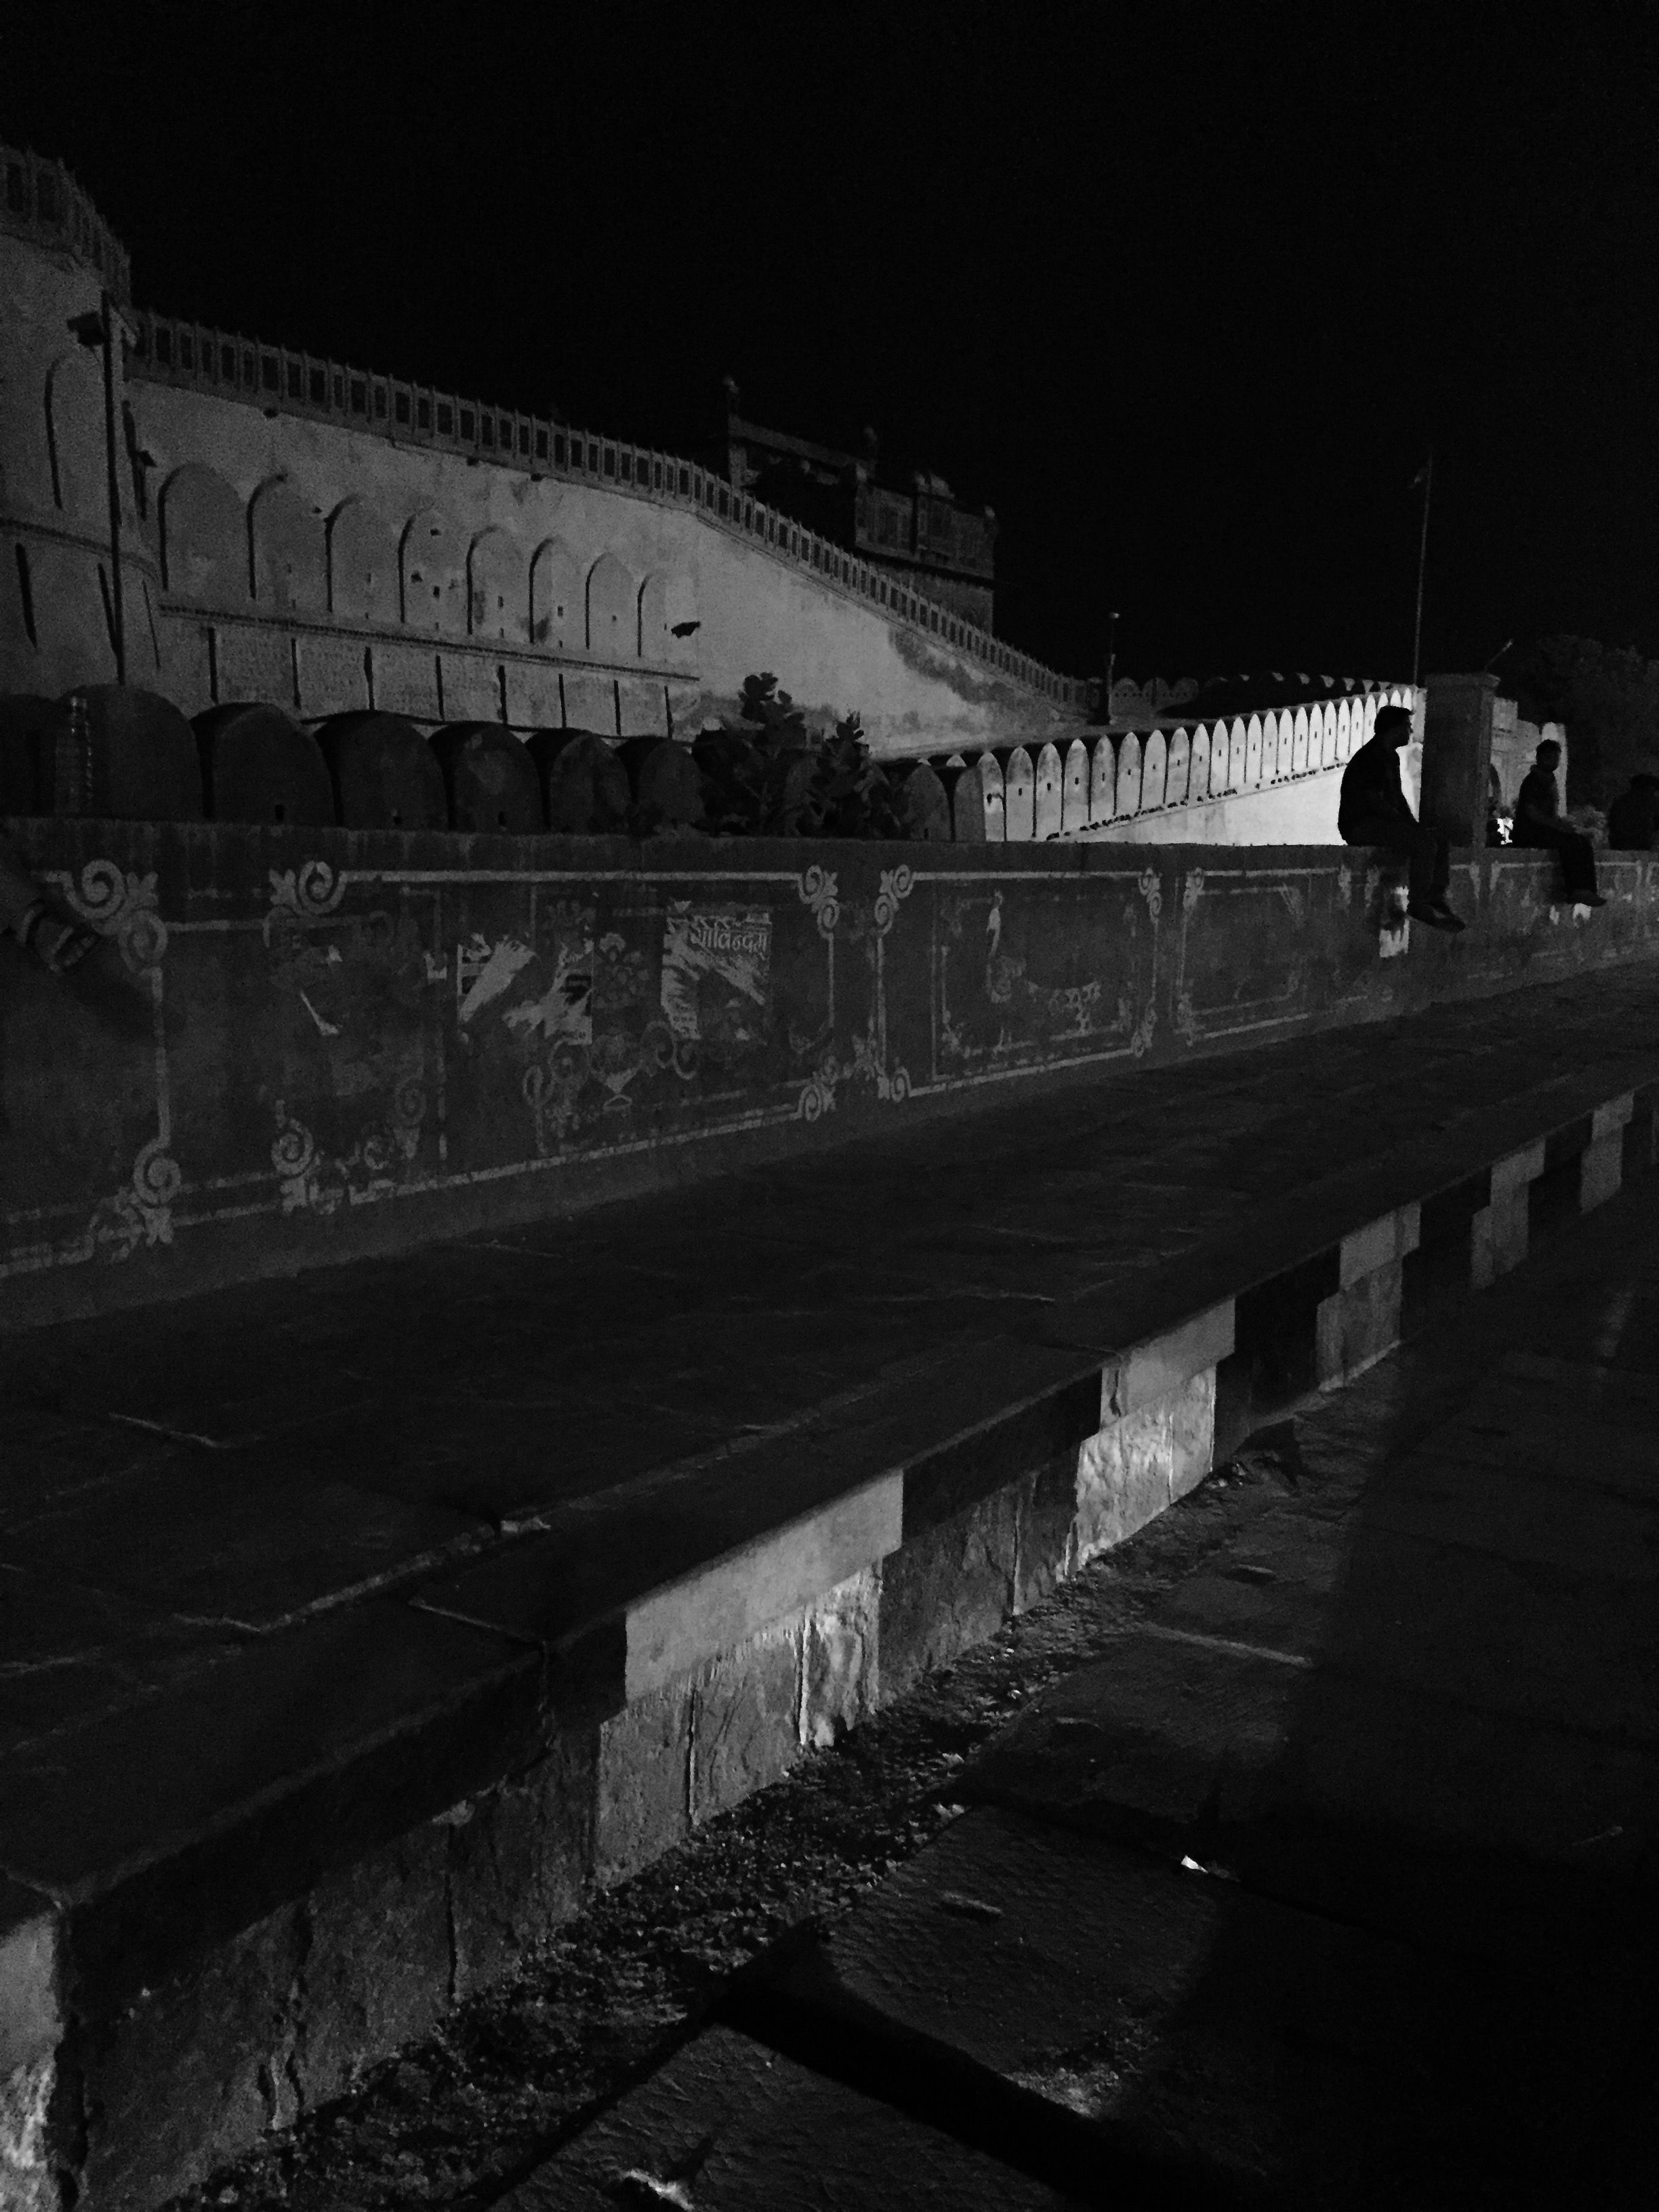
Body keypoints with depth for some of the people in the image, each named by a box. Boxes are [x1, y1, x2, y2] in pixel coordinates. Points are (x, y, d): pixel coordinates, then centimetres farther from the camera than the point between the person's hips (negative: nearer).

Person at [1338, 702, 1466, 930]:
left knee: (1441, 841, 0)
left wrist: (1414, 824, 7)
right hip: (1361, 825, -10)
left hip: (1383, 823, 10)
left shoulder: (1391, 757, 18)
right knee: (1425, 844, -26)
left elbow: (1398, 796, 22)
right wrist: (1407, 824, -16)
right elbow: (1375, 802, -21)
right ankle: (1418, 904, -18)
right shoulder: (1370, 757, -15)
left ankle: (1436, 900, -4)